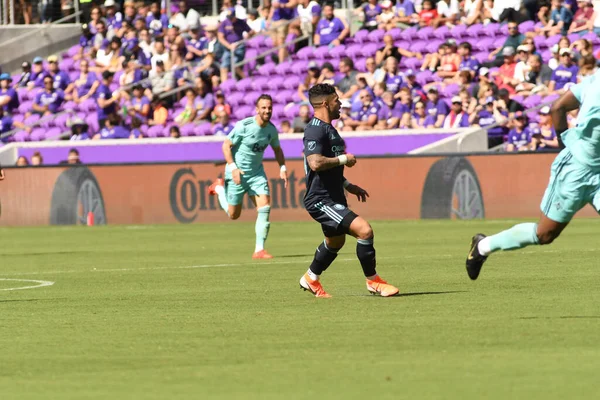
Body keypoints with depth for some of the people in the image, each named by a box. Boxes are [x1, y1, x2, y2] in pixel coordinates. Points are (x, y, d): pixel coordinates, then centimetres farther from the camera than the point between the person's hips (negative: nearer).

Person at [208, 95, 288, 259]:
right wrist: (233, 167, -23)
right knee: (234, 215, 7)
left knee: (265, 207, -14)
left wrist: (282, 168, 2)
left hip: (257, 173, 4)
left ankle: (259, 249, -9)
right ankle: (220, 188, 37)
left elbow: (277, 149, 16)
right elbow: (226, 146, -13)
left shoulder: (272, 130, -2)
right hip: (237, 173, -4)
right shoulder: (244, 126, -20)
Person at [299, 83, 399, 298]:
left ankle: (310, 279, 46)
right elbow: (315, 163, -33)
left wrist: (347, 185, 23)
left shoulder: (327, 129, 15)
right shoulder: (315, 130, -19)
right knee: (364, 230, -19)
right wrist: (344, 159, -20)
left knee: (335, 241, 27)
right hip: (321, 200, -11)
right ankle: (373, 281, -6)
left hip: (333, 197, 11)